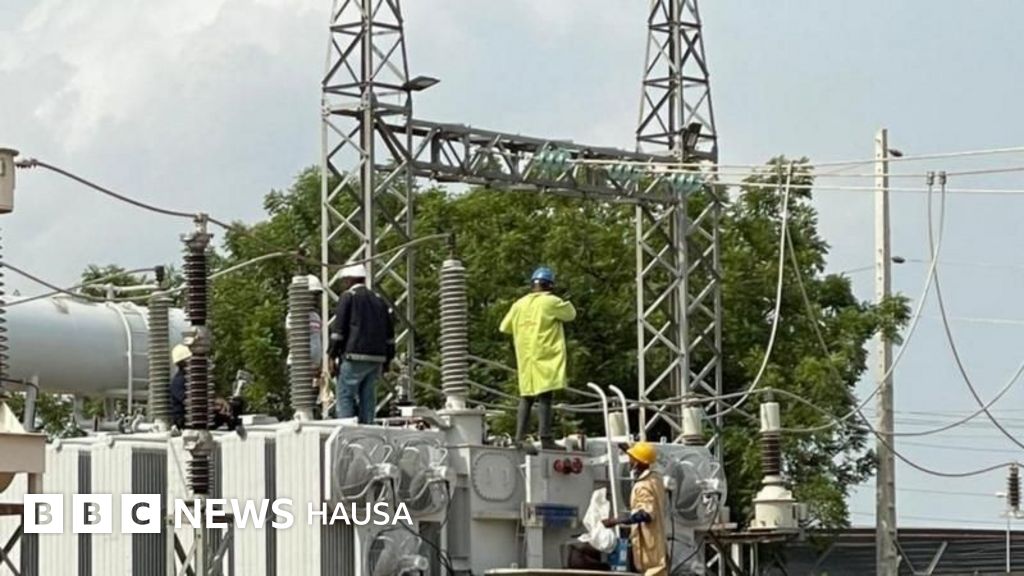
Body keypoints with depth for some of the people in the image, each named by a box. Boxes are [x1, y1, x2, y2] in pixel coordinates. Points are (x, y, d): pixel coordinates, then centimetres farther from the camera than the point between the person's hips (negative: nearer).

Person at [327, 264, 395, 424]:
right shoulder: (378, 300, 19)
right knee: (368, 398, 7)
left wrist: (332, 356, -5)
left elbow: (338, 329, -7)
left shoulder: (348, 297, -1)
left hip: (354, 356, -6)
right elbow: (389, 334, 19)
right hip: (377, 358, 6)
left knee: (345, 397, -6)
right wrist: (387, 360, 21)